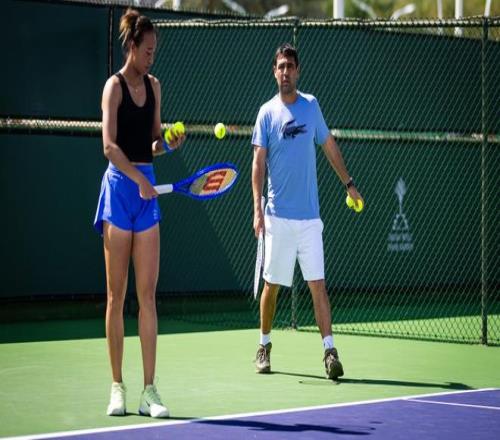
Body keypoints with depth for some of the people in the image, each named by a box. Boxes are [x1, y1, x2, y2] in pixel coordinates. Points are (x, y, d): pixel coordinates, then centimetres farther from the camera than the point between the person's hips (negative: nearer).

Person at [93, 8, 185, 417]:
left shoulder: (154, 86, 13)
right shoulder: (115, 85, -6)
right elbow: (110, 145, -18)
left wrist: (168, 143, -2)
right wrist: (138, 177, -27)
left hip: (147, 190, 5)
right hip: (119, 186, -5)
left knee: (148, 294, 1)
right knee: (117, 295, 1)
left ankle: (149, 389, 1)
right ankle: (117, 387, 7)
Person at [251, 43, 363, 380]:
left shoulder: (311, 105, 6)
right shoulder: (267, 113, 0)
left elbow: (329, 145, 18)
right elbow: (259, 162, -4)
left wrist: (348, 183, 18)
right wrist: (257, 207, -14)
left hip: (309, 217, 1)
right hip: (279, 216, -1)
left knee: (318, 283, -5)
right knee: (272, 285, 7)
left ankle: (330, 351, -7)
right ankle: (265, 346, 23)